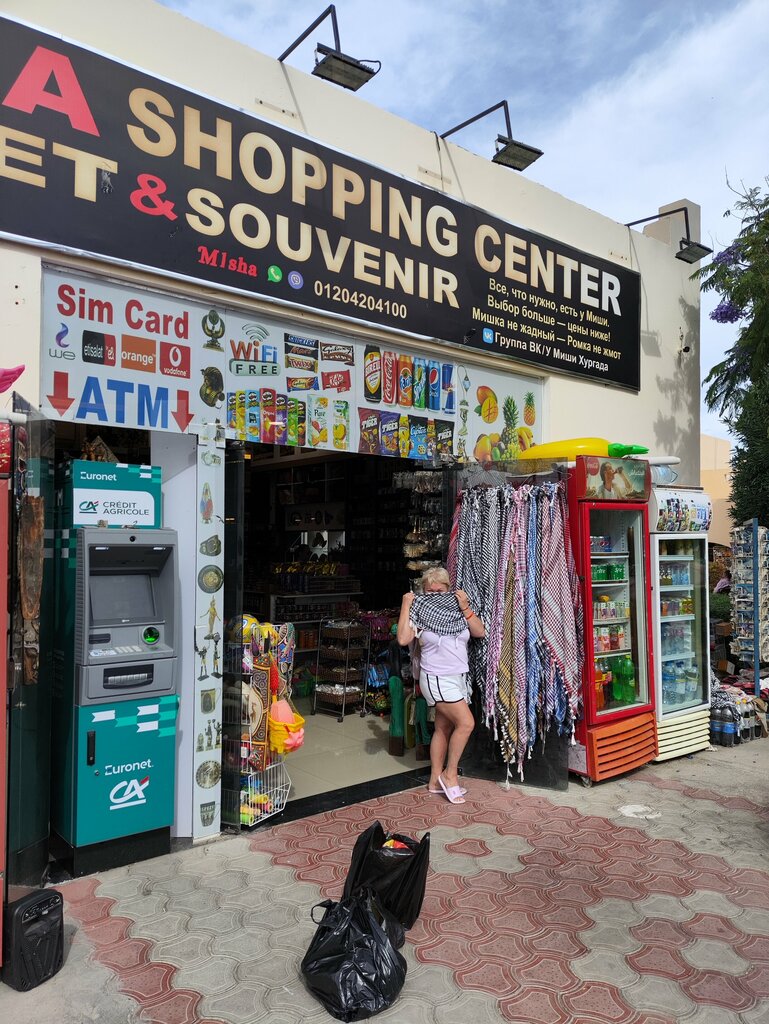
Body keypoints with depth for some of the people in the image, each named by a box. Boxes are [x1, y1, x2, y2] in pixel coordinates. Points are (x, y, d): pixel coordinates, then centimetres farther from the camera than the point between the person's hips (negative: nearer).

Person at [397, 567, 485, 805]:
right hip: (437, 679, -6)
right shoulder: (421, 613, -8)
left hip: (459, 678, 6)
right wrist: (405, 606, -18)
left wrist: (465, 607, -11)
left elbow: (480, 632, -1)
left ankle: (436, 780, 21)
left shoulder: (457, 611, 5)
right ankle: (450, 774, 2)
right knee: (466, 723, -13)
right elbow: (403, 639, -20)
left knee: (443, 728, 11)